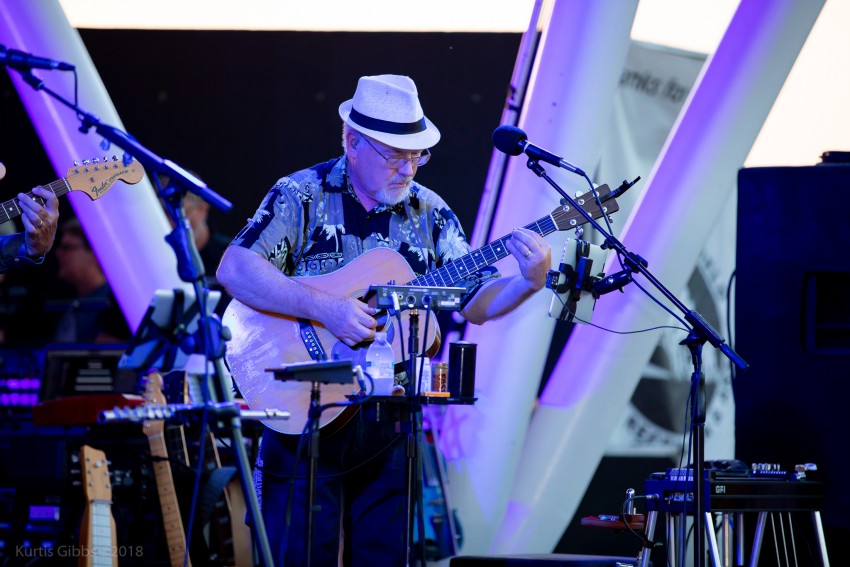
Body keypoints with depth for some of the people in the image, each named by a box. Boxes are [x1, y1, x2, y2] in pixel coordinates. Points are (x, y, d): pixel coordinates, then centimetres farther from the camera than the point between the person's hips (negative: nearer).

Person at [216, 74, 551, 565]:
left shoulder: (429, 214, 8)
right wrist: (324, 307, -26)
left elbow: (477, 303, 8)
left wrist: (531, 282, -13)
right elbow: (234, 270, -18)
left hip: (389, 421, 4)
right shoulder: (303, 197, -5)